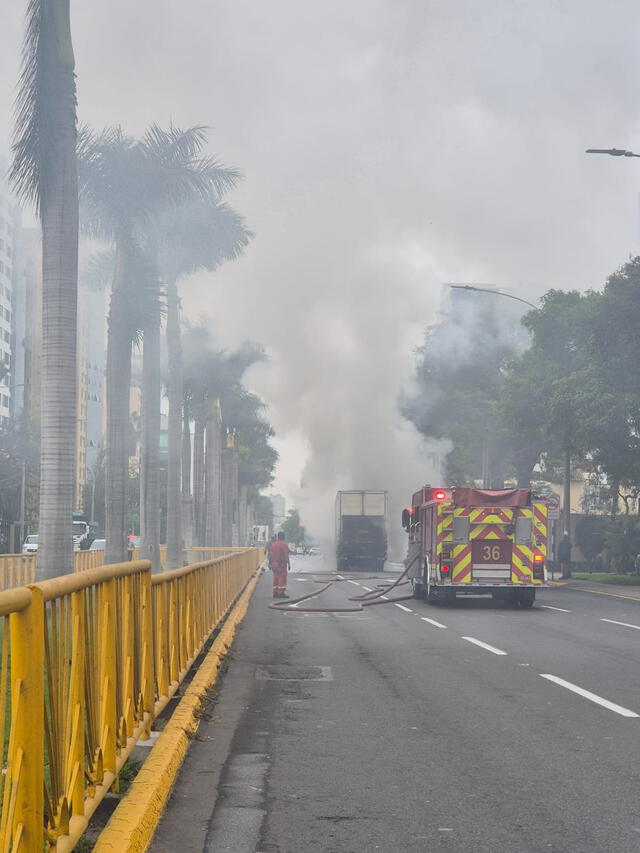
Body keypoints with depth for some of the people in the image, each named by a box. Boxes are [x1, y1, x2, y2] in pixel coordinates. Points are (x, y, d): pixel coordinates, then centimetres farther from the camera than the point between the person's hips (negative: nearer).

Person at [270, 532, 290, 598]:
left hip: (274, 563, 6)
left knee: (276, 578, 9)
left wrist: (271, 563, 16)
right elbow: (286, 555, -14)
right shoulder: (284, 544, -10)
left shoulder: (273, 544, 9)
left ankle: (275, 593, 8)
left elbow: (271, 554, 11)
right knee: (282, 578, -4)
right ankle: (281, 593, -9)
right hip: (282, 563, -6)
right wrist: (288, 564, -10)